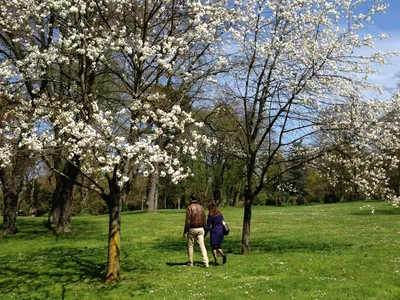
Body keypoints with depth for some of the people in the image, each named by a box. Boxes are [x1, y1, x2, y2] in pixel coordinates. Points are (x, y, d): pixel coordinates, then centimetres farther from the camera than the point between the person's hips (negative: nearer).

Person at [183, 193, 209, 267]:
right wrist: (204, 229, 20)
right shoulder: (201, 207, 7)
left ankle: (190, 262, 17)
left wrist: (185, 232, -9)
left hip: (192, 229, -4)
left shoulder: (190, 207, -10)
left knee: (190, 245, 10)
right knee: (202, 245, 1)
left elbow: (188, 220, -13)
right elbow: (204, 219, 11)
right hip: (200, 229, 4)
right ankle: (206, 262, -9)